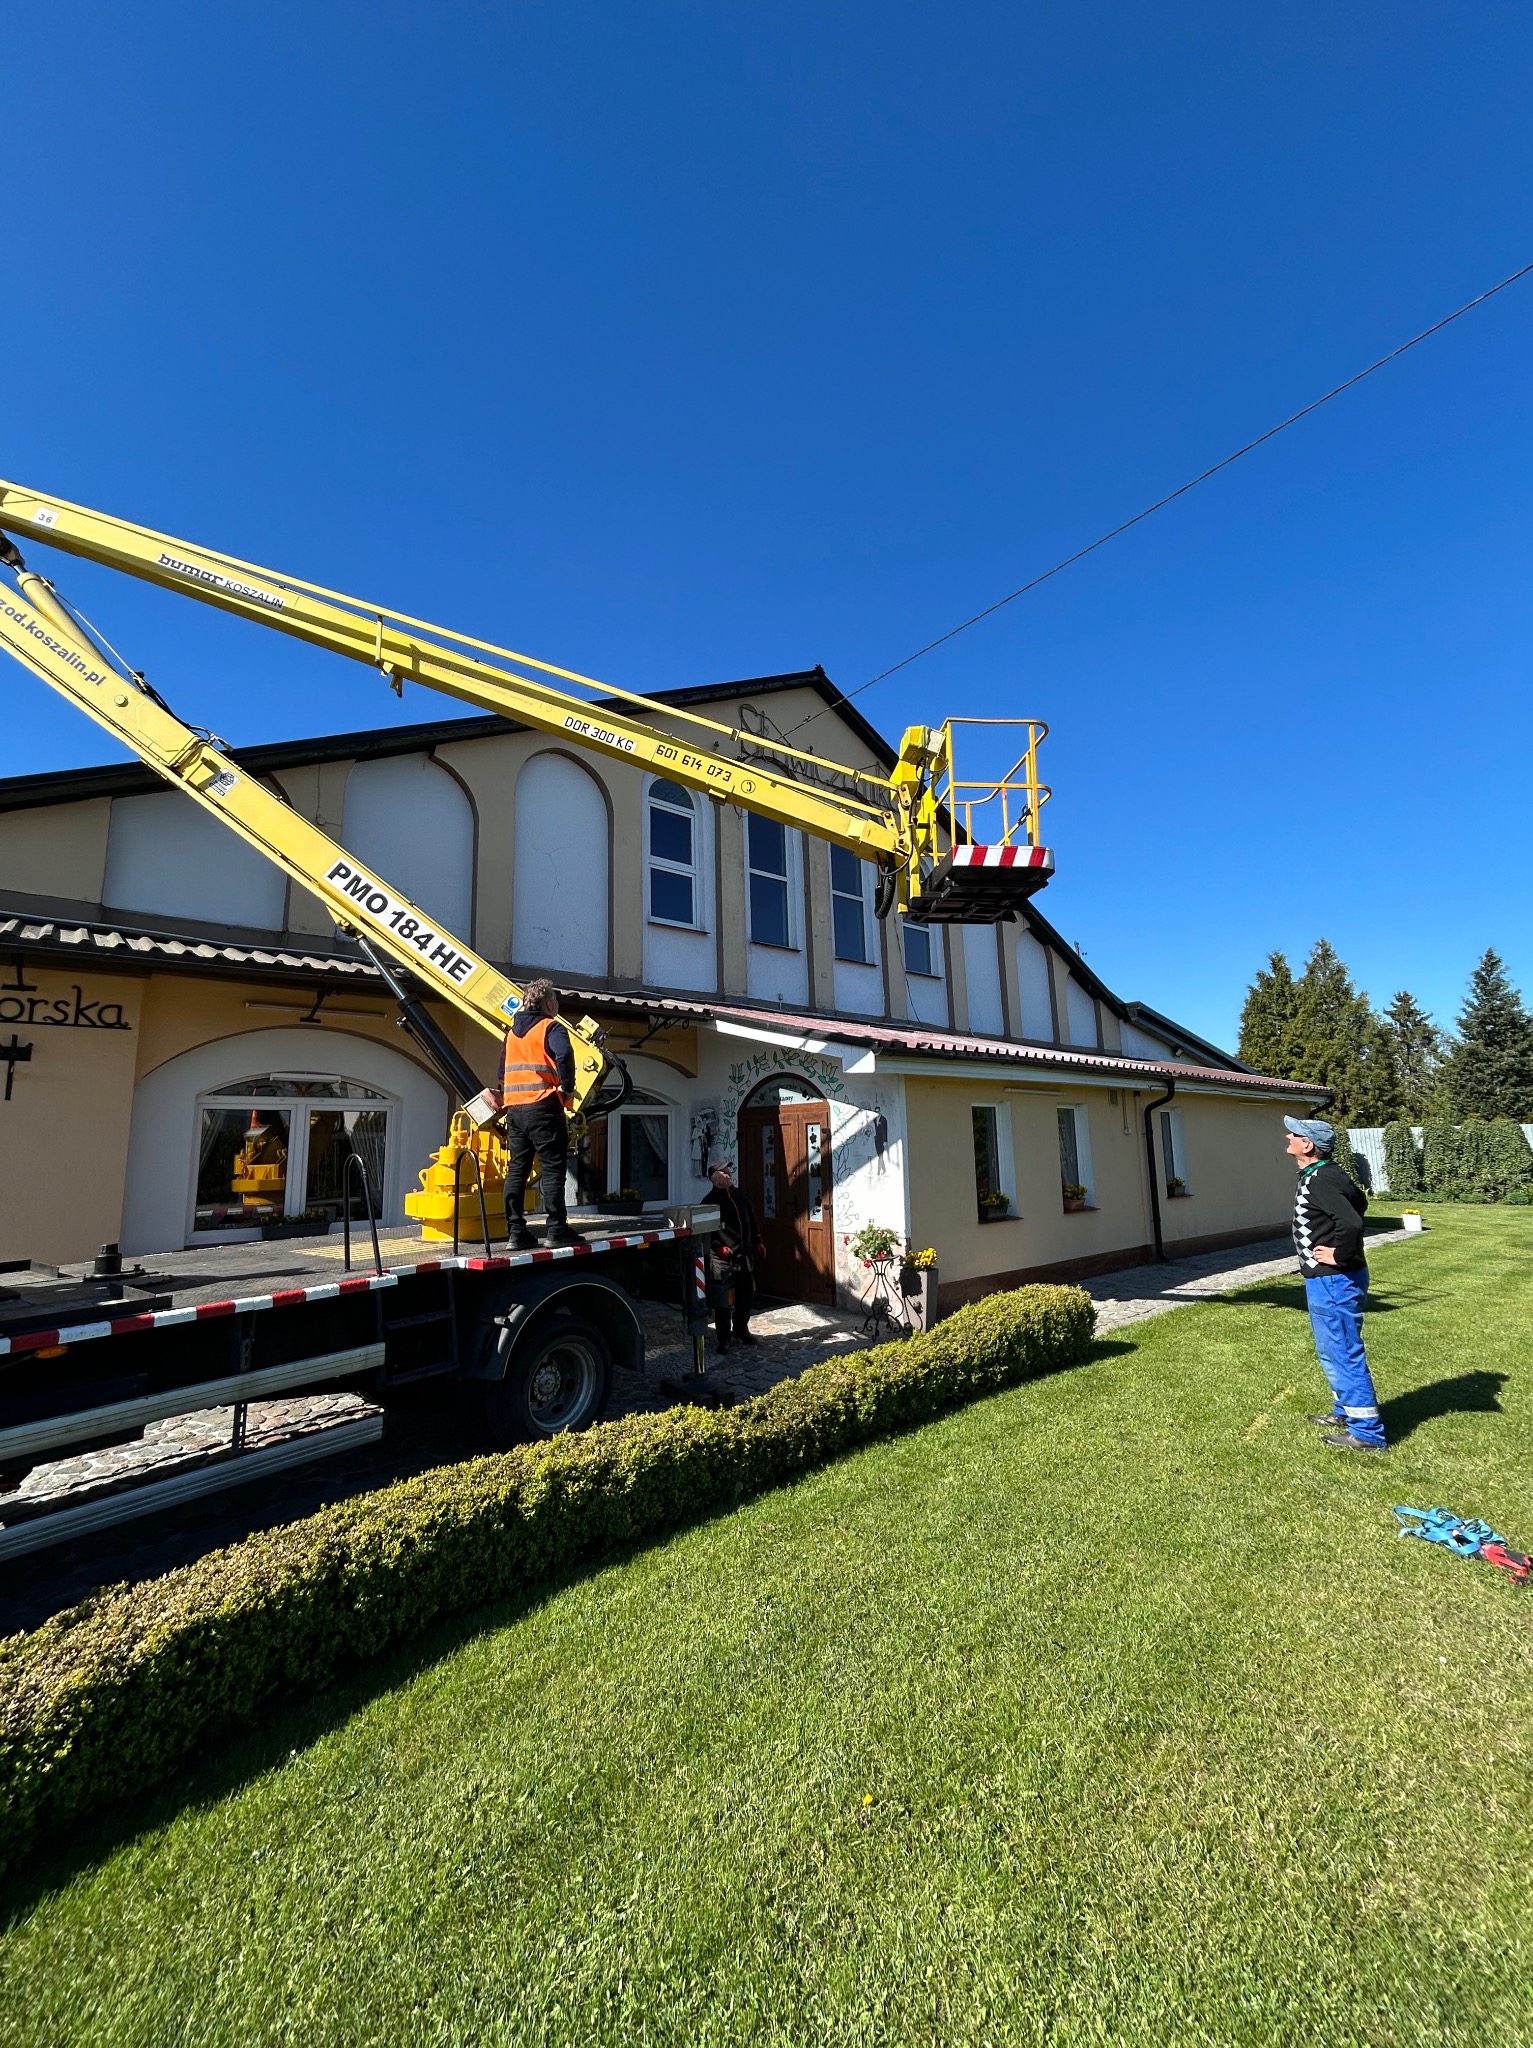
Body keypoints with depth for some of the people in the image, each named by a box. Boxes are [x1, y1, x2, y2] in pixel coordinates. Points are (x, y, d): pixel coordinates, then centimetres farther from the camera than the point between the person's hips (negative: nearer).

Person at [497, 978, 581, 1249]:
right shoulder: (551, 1027, -5)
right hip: (542, 1106, -7)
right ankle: (556, 1229, -3)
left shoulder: (512, 1032, 19)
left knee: (516, 1170, 9)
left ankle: (515, 1232, 10)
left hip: (513, 1108, 7)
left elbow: (503, 1069, 23)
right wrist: (568, 1089, -14)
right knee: (553, 1168, -3)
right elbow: (564, 1055, -24)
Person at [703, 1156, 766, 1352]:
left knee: (747, 1295, 16)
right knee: (721, 1301, -2)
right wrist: (718, 1247, -21)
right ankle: (723, 1339, 9)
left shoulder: (741, 1194, 10)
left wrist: (758, 1242, 13)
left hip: (744, 1255, 7)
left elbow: (752, 1220, 17)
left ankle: (741, 1331, 34)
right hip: (722, 1259, -6)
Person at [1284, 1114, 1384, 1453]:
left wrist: (1339, 1255, -21)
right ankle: (1345, 1413, 35)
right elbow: (1358, 1201, 24)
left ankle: (1367, 1432, 11)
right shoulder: (1321, 1176, 9)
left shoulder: (1320, 1181, -23)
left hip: (1333, 1282, -11)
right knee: (1331, 1351, 22)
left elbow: (1351, 1222, -36)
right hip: (1327, 1280, 11)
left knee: (1344, 1354, 0)